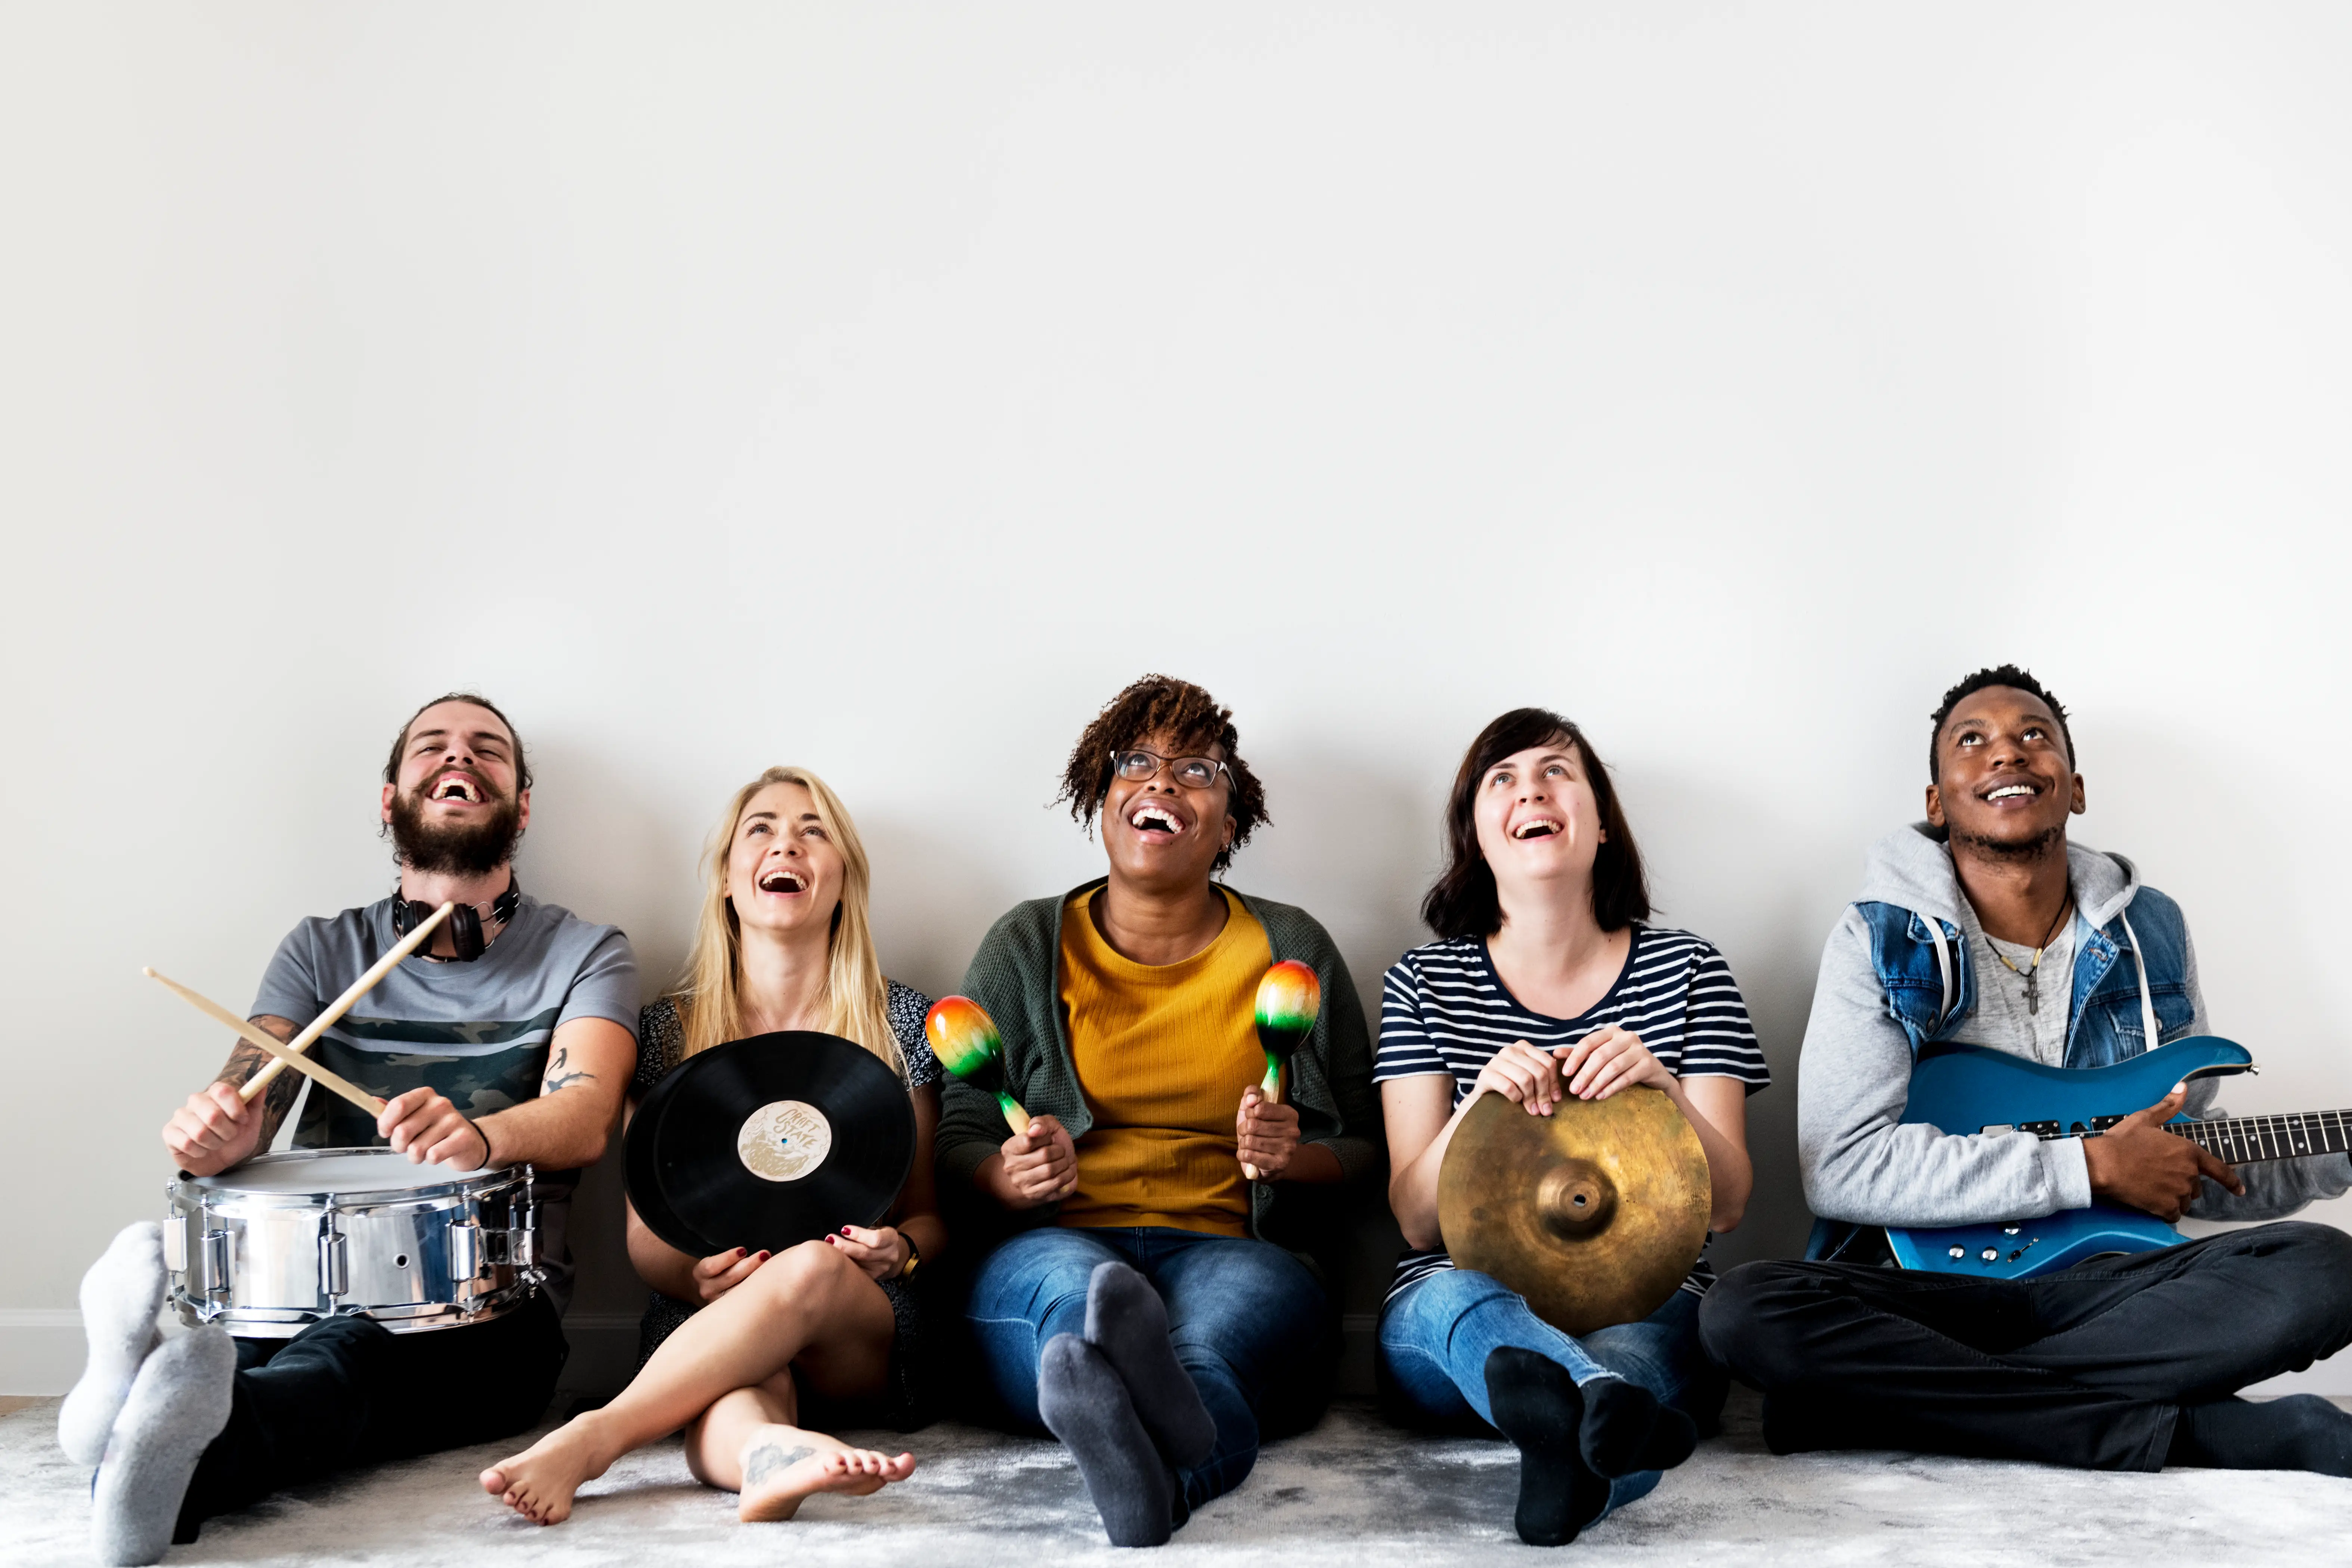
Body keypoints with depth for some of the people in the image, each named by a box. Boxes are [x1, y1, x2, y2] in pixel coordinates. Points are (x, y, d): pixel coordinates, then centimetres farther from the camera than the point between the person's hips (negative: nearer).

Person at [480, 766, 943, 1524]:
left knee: (813, 1269, -38)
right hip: (705, 1323, 0)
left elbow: (929, 1213, 11)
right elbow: (645, 1236, 8)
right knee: (739, 1391, -39)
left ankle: (589, 1438, -42)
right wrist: (694, 1275, -17)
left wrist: (898, 1251, -15)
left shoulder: (900, 1022, 6)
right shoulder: (672, 1028, 9)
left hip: (865, 1340, 0)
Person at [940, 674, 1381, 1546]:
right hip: (1054, 1244, 1)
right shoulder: (1027, 947, 16)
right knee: (1074, 1278, -37)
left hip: (1229, 1252, 0)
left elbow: (1365, 1153, 18)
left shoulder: (1294, 951, 16)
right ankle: (1177, 1436, -70)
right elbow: (960, 1147, 14)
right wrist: (1015, 1179, -10)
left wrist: (1294, 1155, -6)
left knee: (1247, 1284, -38)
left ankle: (1139, 1452, -70)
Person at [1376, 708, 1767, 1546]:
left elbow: (1726, 1205, 2)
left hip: (1646, 1304, 1)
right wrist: (1481, 1102, -19)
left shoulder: (1685, 969, 8)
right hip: (1459, 1308, 0)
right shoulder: (1425, 983, 8)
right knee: (1457, 1297, -37)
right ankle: (1606, 1414, -66)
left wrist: (1663, 1089, -19)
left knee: (1633, 1351, -37)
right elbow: (1418, 1221, 1)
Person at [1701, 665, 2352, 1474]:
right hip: (1920, 1291, -3)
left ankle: (1917, 1399, -23)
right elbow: (1840, 1168, -14)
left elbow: (2194, 1171, 21)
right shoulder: (1883, 941, -1)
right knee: (1745, 1311, -33)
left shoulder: (2150, 934, 12)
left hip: (2101, 1283, 3)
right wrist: (2089, 1165, -13)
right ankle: (2190, 1431, -27)